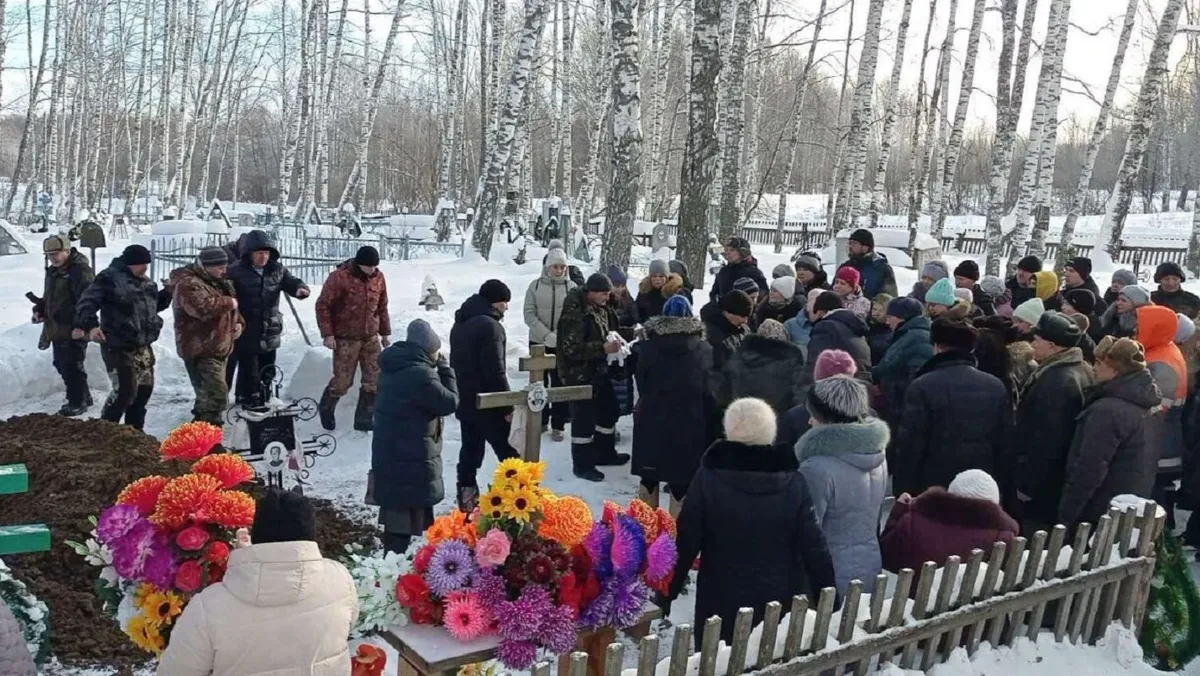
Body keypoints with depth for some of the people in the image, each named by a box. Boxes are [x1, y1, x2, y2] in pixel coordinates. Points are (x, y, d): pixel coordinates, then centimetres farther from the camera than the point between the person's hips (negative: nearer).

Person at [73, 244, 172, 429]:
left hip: (143, 346, 8)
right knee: (125, 390, -13)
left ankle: (134, 430, 28)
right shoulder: (109, 278, -13)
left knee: (145, 388, 13)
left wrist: (169, 292, 8)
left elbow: (154, 305, 25)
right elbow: (86, 303, -18)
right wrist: (89, 325, -34)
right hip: (118, 347, -8)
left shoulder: (146, 282, 12)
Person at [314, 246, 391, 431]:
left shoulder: (378, 278, 2)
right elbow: (323, 305, -10)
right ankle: (326, 409, 27)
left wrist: (385, 333, 14)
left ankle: (364, 419, 13)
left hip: (371, 337, 5)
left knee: (375, 380, 1)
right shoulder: (339, 277, -14)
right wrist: (327, 334, -12)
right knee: (342, 381, -1)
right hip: (346, 338, -5)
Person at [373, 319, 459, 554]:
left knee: (394, 507, 20)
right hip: (411, 458, -10)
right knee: (407, 512, -2)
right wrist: (444, 368, -7)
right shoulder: (422, 375, -23)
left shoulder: (394, 367, 9)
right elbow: (450, 402, -14)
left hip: (389, 451, 10)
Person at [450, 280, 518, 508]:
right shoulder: (490, 326, -19)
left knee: (470, 448, 14)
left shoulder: (460, 324, 13)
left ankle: (467, 497, 15)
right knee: (509, 453, -2)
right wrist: (508, 406, -16)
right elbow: (495, 371, -22)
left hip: (464, 400, 9)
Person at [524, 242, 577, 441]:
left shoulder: (572, 287, -4)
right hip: (538, 342, 1)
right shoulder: (536, 286, -3)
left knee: (560, 383, 3)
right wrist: (547, 335, -17)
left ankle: (558, 425, 11)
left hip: (563, 344, -1)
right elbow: (529, 314, -7)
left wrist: (560, 336, -19)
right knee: (538, 383, 11)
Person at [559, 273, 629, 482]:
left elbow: (609, 329, 21)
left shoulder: (602, 307, 4)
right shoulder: (574, 314, -23)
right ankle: (582, 464, 11)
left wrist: (615, 341, -1)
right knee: (584, 418, -2)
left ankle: (604, 453, 37)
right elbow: (572, 348, -27)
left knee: (609, 410, 19)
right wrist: (603, 348, -29)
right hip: (579, 373, -9)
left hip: (599, 369, 9)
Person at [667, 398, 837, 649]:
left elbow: (685, 544, -8)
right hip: (782, 604, 2)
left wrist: (666, 594, 4)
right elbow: (815, 551, -5)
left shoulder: (708, 478, -11)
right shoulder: (793, 483, -7)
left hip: (721, 605, -1)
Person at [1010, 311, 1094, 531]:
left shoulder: (1056, 382, -25)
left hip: (1042, 485, -10)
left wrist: (1027, 484, -18)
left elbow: (1044, 440, -26)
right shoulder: (1081, 370, 9)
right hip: (1061, 481, 10)